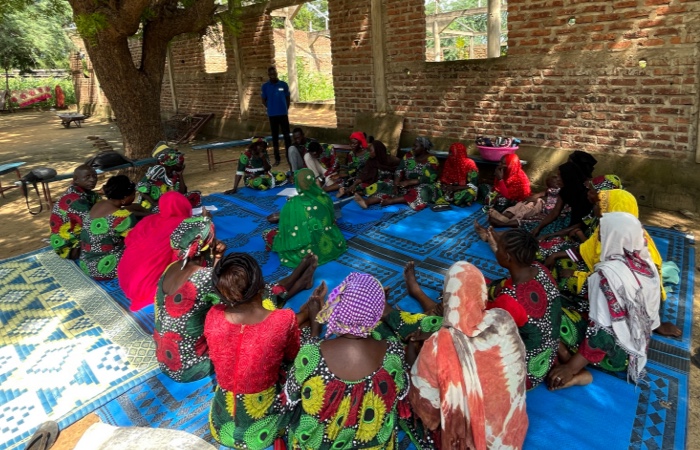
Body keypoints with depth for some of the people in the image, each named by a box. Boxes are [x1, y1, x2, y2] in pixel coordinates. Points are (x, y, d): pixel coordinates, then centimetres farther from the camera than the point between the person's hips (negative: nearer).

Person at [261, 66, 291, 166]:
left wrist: (286, 109, 4)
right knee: (275, 136, 6)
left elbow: (288, 98, 8)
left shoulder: (283, 84, 0)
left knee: (286, 135, 1)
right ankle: (277, 158, 12)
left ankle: (289, 157, 9)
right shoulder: (265, 86, 1)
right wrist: (270, 108, 3)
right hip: (272, 115, 1)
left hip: (283, 114, -1)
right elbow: (264, 100, 10)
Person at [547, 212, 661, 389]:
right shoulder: (647, 263, -4)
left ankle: (577, 372, -12)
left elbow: (604, 332, -28)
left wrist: (571, 368, -22)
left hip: (615, 355, -8)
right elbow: (649, 313, 8)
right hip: (640, 348, 8)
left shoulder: (608, 274, -28)